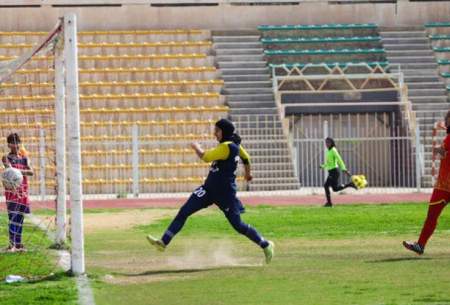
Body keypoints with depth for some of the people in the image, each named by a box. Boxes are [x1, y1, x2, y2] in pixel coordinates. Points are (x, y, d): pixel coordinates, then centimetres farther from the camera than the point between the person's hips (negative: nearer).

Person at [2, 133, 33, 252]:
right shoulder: (6, 158, 0)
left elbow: (31, 172, 0)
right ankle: (12, 244, -18)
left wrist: (20, 171, -20)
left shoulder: (24, 158, 13)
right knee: (13, 216, -14)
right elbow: (9, 168, -20)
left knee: (20, 217, 9)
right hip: (12, 190, -5)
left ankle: (18, 243, 15)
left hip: (23, 191, 5)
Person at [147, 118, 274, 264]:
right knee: (184, 212, -2)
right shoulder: (233, 144, 7)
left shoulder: (227, 147, -21)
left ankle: (266, 245, 18)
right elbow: (245, 157, 23)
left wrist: (197, 147, -1)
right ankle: (164, 242, -5)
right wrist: (248, 173, 41)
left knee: (238, 225, 0)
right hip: (209, 188, 9)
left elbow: (205, 157, -22)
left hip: (225, 192, -9)